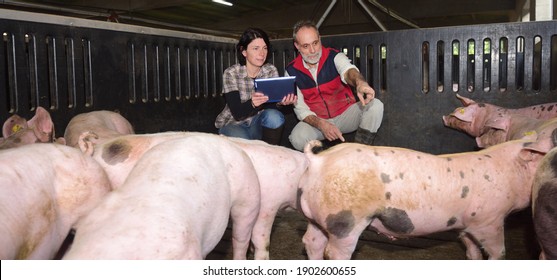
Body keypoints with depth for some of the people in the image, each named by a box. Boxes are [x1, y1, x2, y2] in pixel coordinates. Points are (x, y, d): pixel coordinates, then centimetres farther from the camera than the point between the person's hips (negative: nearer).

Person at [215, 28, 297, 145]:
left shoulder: (271, 71, -6)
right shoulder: (231, 74, -17)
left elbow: (272, 104, -13)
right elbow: (237, 113, -24)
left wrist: (281, 102, -38)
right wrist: (252, 103, -46)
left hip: (258, 123, 3)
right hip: (233, 124, -3)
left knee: (274, 117, -29)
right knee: (241, 140, -36)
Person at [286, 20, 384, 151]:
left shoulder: (334, 57, -9)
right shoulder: (291, 71, -6)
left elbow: (347, 70, -34)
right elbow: (300, 109, -8)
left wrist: (360, 83, -61)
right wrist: (321, 125, -28)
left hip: (345, 114, 1)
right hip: (316, 120, 0)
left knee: (375, 105, -25)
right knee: (297, 138, -32)